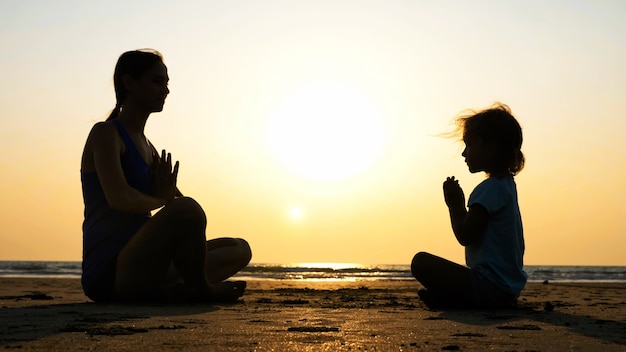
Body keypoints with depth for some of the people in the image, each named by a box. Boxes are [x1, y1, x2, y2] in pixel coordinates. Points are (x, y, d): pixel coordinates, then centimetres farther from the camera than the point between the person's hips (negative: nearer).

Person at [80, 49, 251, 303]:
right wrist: (160, 199, -4)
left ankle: (167, 291, -16)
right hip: (108, 273, -9)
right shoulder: (105, 134, -4)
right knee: (186, 210, -34)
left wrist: (167, 194, 0)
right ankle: (201, 289, -10)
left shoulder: (147, 147, 22)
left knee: (239, 249, 9)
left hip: (139, 264, 9)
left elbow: (177, 198, 22)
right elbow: (119, 198, -22)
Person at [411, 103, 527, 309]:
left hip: (491, 288, -11)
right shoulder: (507, 184, 16)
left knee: (421, 262, -16)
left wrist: (455, 205, -4)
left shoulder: (489, 188, -16)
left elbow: (465, 236, -18)